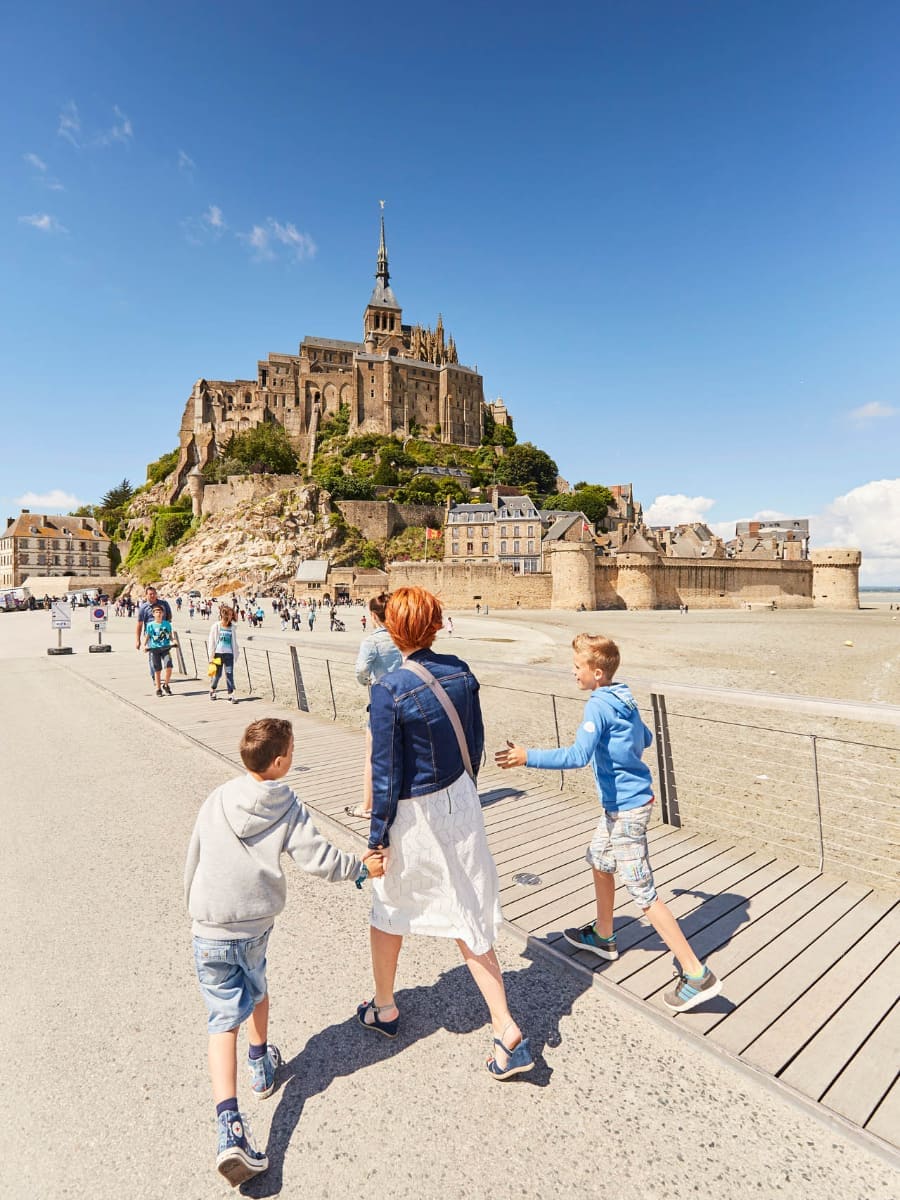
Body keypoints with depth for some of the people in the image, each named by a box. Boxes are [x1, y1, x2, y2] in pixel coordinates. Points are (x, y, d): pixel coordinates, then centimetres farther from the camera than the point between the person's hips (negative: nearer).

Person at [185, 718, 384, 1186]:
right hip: (256, 924, 0)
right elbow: (317, 858, -16)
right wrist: (361, 866, 0)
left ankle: (230, 1129, -5)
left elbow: (193, 862, 6)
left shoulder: (215, 801, -4)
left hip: (209, 930, 0)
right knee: (256, 989, 28)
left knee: (224, 1021, 6)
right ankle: (261, 1067, 49)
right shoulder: (287, 806, -12)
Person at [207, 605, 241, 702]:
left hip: (229, 654, 2)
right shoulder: (216, 626, -2)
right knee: (217, 674, 9)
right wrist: (211, 656, -2)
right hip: (218, 653, -2)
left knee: (229, 674, -4)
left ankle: (231, 695, -2)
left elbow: (235, 642, 12)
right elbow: (211, 641, 0)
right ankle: (212, 690, 34)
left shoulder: (232, 627, 5)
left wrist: (237, 652, 10)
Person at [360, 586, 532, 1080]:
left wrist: (377, 837, -6)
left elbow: (386, 773, -17)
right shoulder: (460, 672, -7)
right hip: (461, 804, 5)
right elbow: (475, 743, 4)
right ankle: (507, 1031, 19)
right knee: (468, 917, 17)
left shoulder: (389, 690, -23)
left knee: (390, 910, 23)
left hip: (414, 815, -4)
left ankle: (384, 1008, 44)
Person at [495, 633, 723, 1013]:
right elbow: (645, 739, 20)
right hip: (632, 798, 10)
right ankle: (603, 936, 42)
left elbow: (577, 756, -33)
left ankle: (697, 975, 8)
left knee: (643, 892, -1)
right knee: (599, 860, 25)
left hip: (626, 809, -10)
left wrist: (528, 757, -33)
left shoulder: (599, 705, -22)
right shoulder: (625, 699, 5)